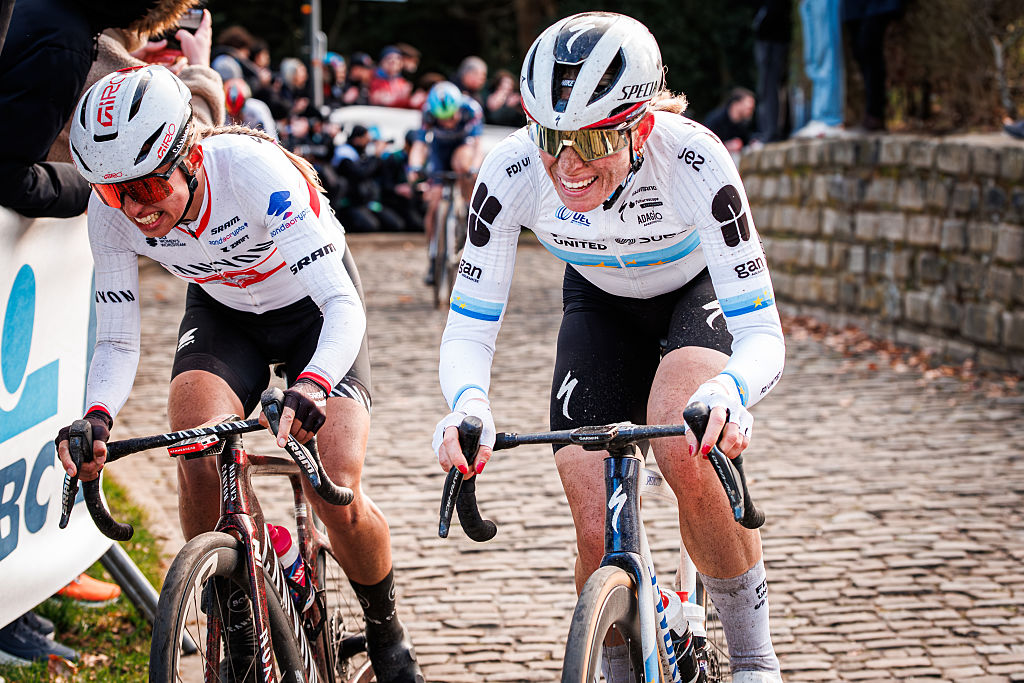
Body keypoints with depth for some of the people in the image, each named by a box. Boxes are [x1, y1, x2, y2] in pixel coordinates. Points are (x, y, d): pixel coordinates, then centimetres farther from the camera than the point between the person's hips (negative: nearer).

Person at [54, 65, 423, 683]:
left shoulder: (252, 169, -37)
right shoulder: (112, 212, -25)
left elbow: (344, 306, -40)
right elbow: (117, 341, -18)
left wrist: (310, 388, -59)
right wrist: (97, 416, -40)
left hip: (312, 304, -3)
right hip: (222, 312, 3)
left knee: (336, 494, -18)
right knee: (198, 457, -26)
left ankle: (388, 633, 13)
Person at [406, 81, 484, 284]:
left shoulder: (471, 109, -32)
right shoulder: (429, 115, -28)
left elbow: (477, 144, -38)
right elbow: (420, 145, -32)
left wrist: (473, 168, -55)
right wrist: (415, 167, -52)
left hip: (464, 146, -1)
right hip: (440, 150, 1)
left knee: (462, 164, -38)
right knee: (434, 203, -10)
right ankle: (432, 258, 2)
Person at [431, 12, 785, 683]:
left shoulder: (693, 160, -37)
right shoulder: (511, 171, -31)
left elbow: (763, 334, -37)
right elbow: (468, 330, -25)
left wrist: (726, 391, -60)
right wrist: (467, 405, -47)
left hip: (701, 291, -2)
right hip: (601, 303, 2)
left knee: (686, 453, -33)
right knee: (599, 534, -11)